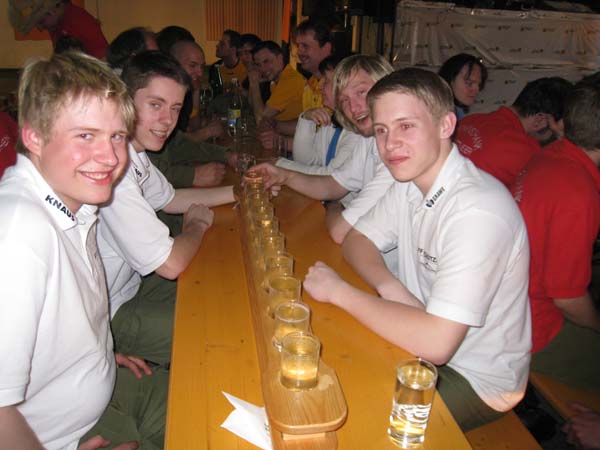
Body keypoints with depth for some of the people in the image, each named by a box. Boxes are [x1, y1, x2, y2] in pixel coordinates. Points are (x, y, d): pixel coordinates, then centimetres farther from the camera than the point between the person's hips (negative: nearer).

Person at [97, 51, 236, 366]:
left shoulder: (132, 150, -1)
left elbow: (168, 199, 17)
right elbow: (171, 264, -30)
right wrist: (197, 224, -8)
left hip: (128, 282, 9)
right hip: (108, 315, -9)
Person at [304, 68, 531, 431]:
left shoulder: (478, 211, -32)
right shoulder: (410, 181, -3)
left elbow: (435, 342, -36)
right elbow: (356, 239, 3)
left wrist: (339, 290, -25)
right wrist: (388, 285, -18)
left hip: (477, 381, -7)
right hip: (426, 340, 7)